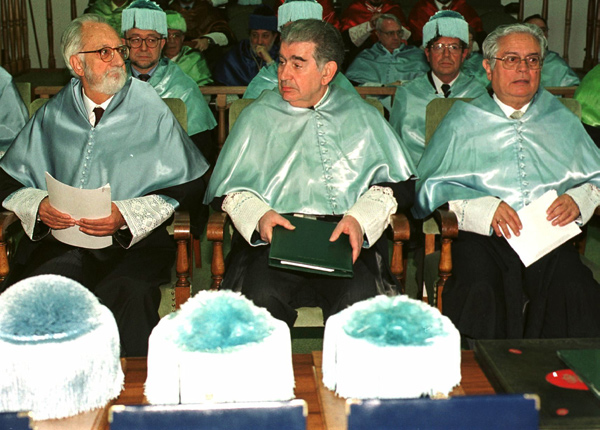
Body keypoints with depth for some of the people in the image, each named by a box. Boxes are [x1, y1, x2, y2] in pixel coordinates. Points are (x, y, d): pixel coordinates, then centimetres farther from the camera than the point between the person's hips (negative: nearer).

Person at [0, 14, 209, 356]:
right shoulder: (53, 116, 14)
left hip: (135, 241, -2)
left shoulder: (150, 110, 6)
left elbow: (187, 185, 1)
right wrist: (38, 206, -5)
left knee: (128, 297, -33)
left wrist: (126, 214, -12)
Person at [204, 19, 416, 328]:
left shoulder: (362, 117, 17)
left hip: (345, 237, 0)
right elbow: (225, 188, 12)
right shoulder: (258, 116, 18)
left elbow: (398, 183, 10)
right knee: (262, 294, -31)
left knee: (359, 296, -31)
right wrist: (257, 214, -9)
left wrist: (361, 218, -9)